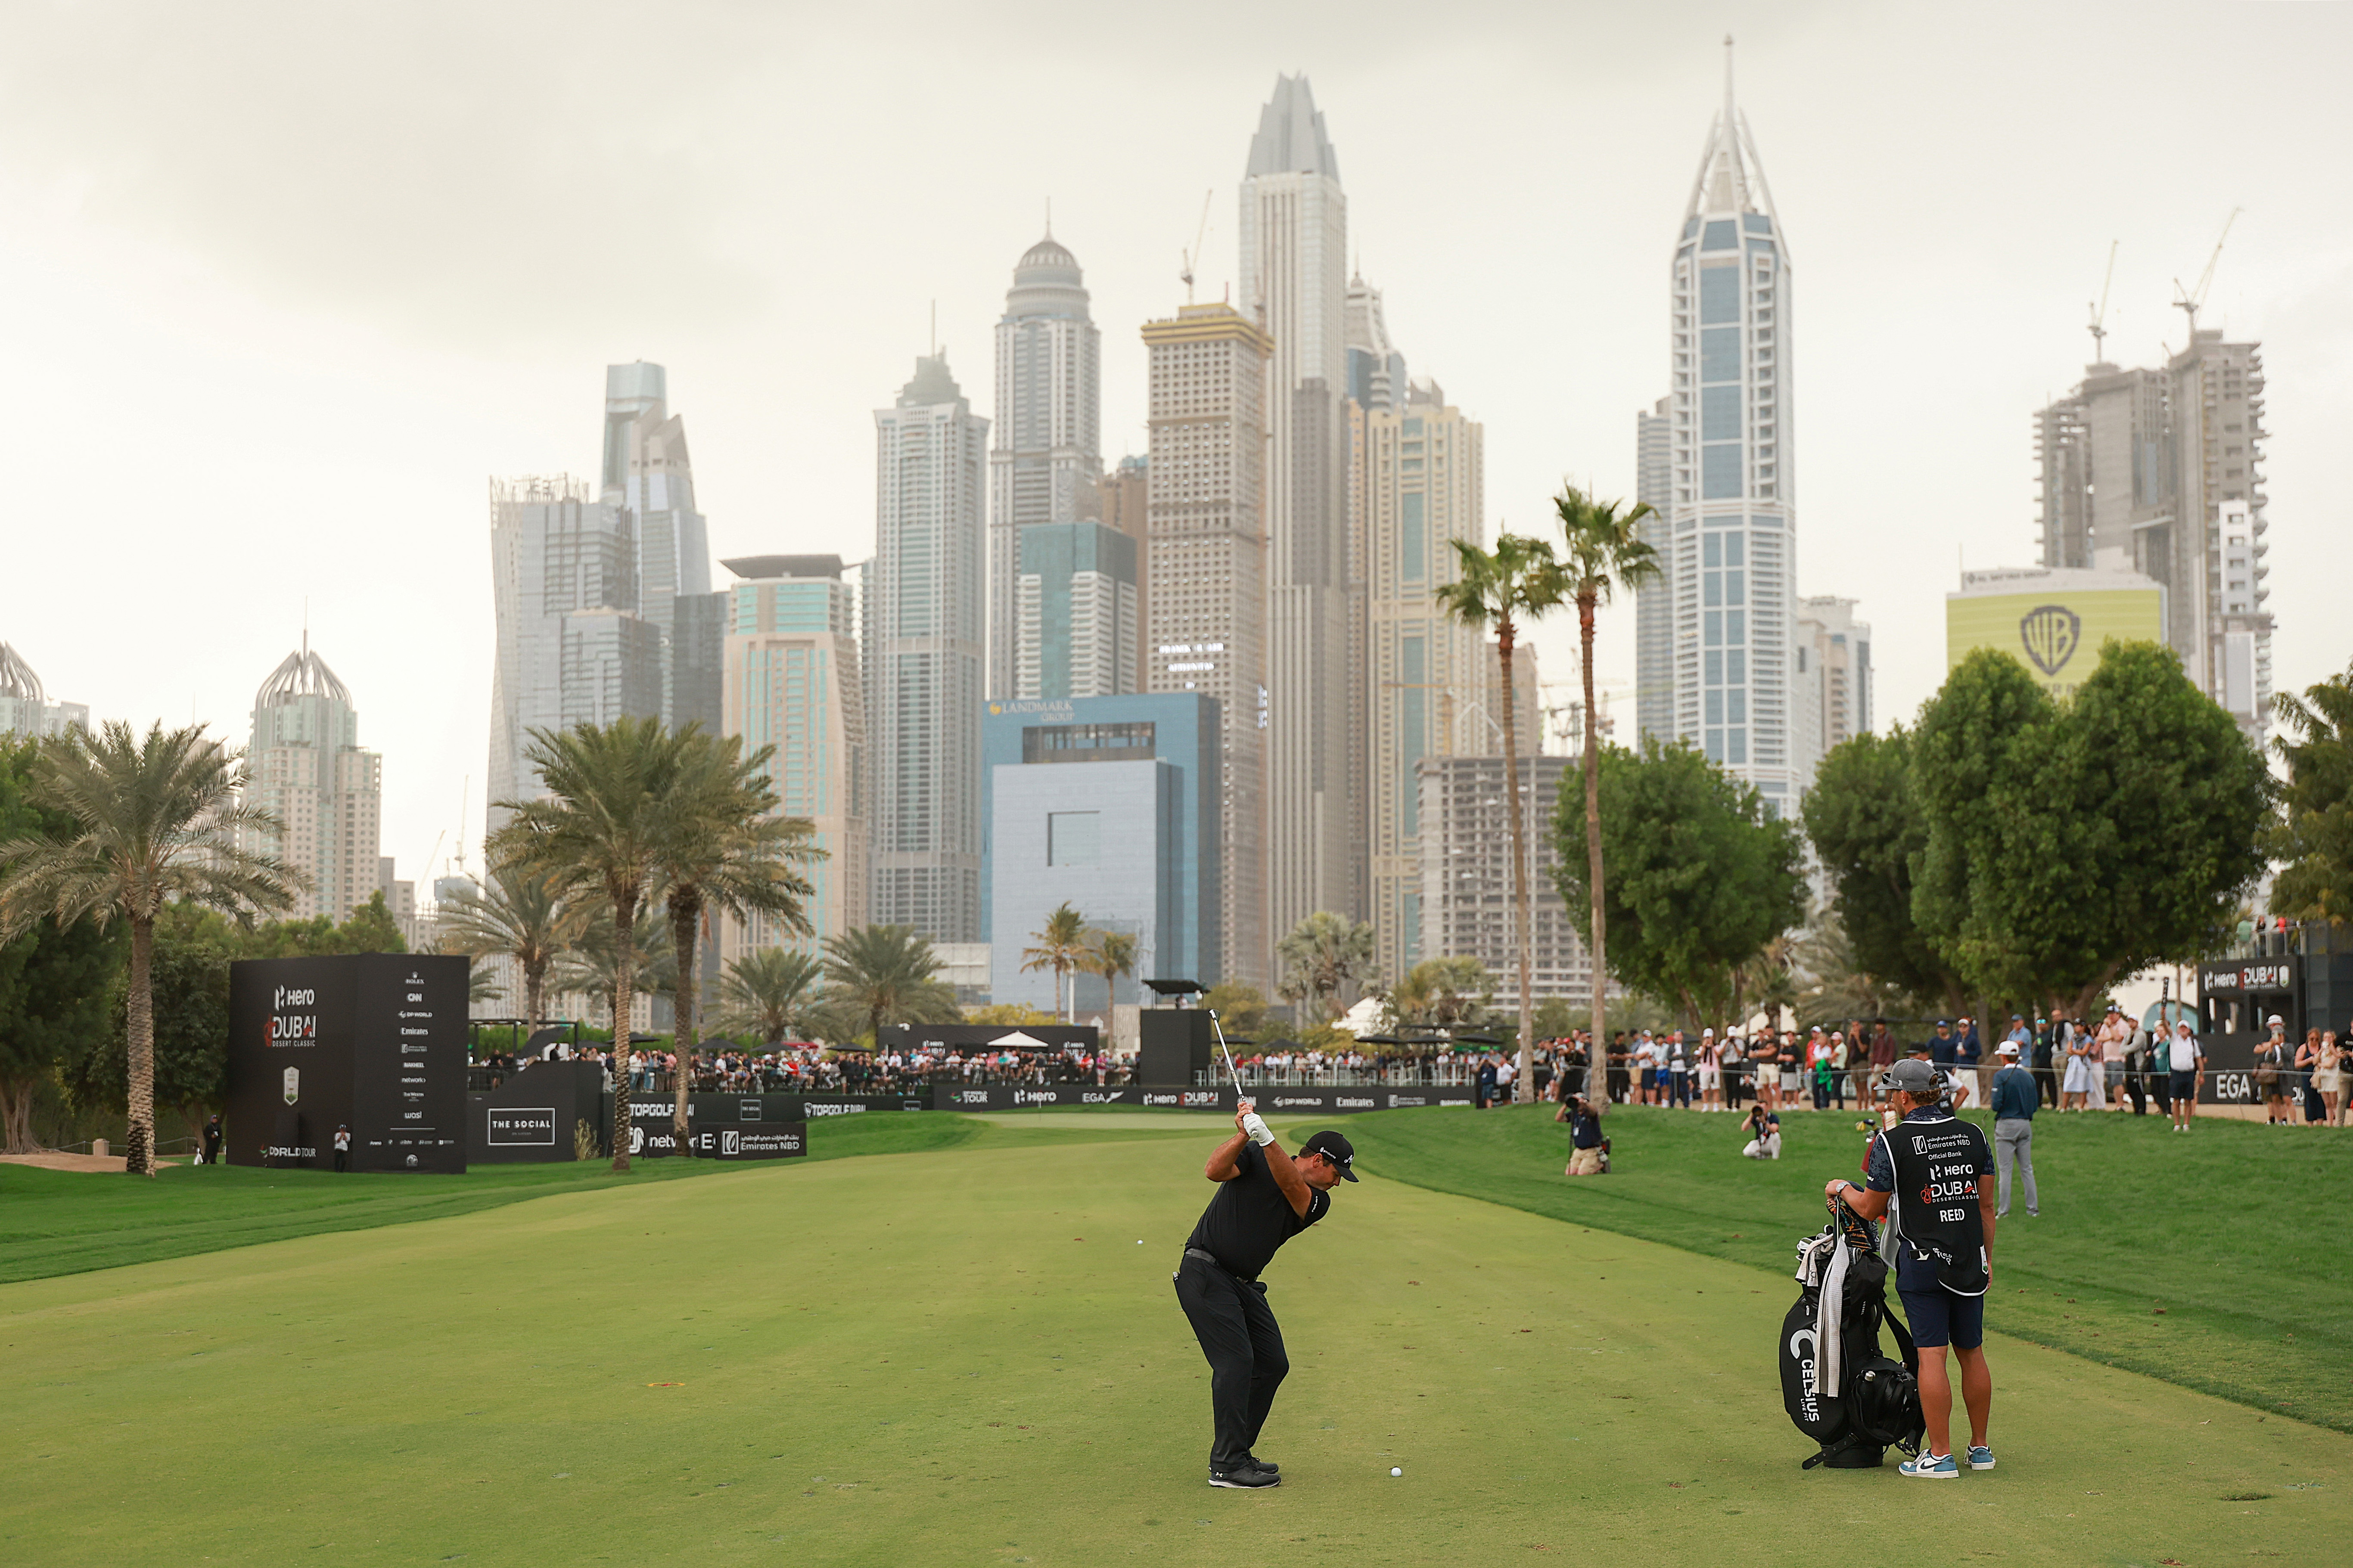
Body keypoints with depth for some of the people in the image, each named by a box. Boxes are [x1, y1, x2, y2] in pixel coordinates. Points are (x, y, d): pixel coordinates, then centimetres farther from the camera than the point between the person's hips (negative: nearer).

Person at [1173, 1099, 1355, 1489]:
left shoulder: (1317, 1202, 4)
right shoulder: (1254, 1158, -5)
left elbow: (1290, 1185, -18)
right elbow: (1215, 1171, -22)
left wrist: (1266, 1137, -35)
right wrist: (1245, 1135, -36)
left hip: (1245, 1283, 7)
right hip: (1204, 1273, -7)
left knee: (1272, 1364, 6)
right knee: (1236, 1361, -16)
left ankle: (1237, 1453, 17)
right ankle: (1226, 1466, -14)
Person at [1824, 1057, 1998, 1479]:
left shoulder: (1893, 1140, -9)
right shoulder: (1973, 1135, 5)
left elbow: (1870, 1209, -1)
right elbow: (1987, 1205, 9)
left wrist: (1842, 1188, 18)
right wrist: (1987, 1258, 18)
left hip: (1922, 1262, -5)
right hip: (1970, 1260, 5)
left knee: (1932, 1354, -4)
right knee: (1972, 1352, 12)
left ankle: (1940, 1456, -3)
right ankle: (1980, 1448, 20)